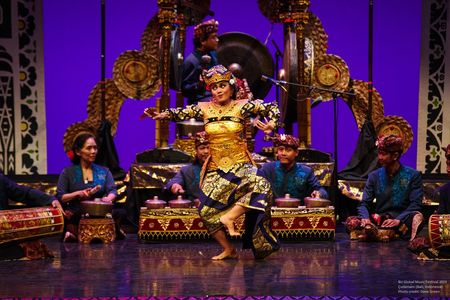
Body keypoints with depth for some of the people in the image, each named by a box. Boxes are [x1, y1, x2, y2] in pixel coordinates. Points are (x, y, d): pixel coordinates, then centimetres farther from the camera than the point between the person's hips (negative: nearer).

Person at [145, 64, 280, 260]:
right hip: (215, 169, 2)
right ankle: (228, 250, 14)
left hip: (240, 166, -2)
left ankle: (229, 217, -15)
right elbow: (180, 113, -2)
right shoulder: (204, 108, 4)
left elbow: (272, 108, -3)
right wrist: (162, 115, -20)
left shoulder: (241, 106, -3)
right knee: (206, 211, -5)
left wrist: (271, 124, -21)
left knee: (261, 186, -32)